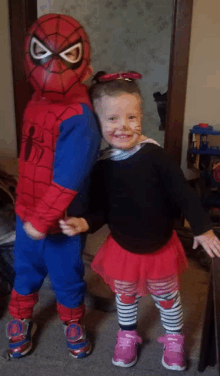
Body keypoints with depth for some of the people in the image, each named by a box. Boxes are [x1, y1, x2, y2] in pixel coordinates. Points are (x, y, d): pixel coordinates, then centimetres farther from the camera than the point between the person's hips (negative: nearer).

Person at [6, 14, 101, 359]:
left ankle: (73, 323, 43)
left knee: (66, 276, 15)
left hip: (62, 220, -6)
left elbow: (68, 179, -27)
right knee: (25, 270, 23)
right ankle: (21, 320, 47)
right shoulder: (35, 104, 3)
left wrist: (42, 220, -23)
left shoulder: (78, 117, -24)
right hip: (27, 213, 6)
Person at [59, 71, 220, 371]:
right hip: (122, 249, 2)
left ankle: (174, 338, 47)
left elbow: (183, 193, -16)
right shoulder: (101, 167, -13)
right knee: (125, 297, 24)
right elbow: (101, 211, -6)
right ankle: (127, 335, 52)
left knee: (167, 298, 20)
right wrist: (83, 223, -25)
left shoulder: (154, 155, -22)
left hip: (161, 247, -2)